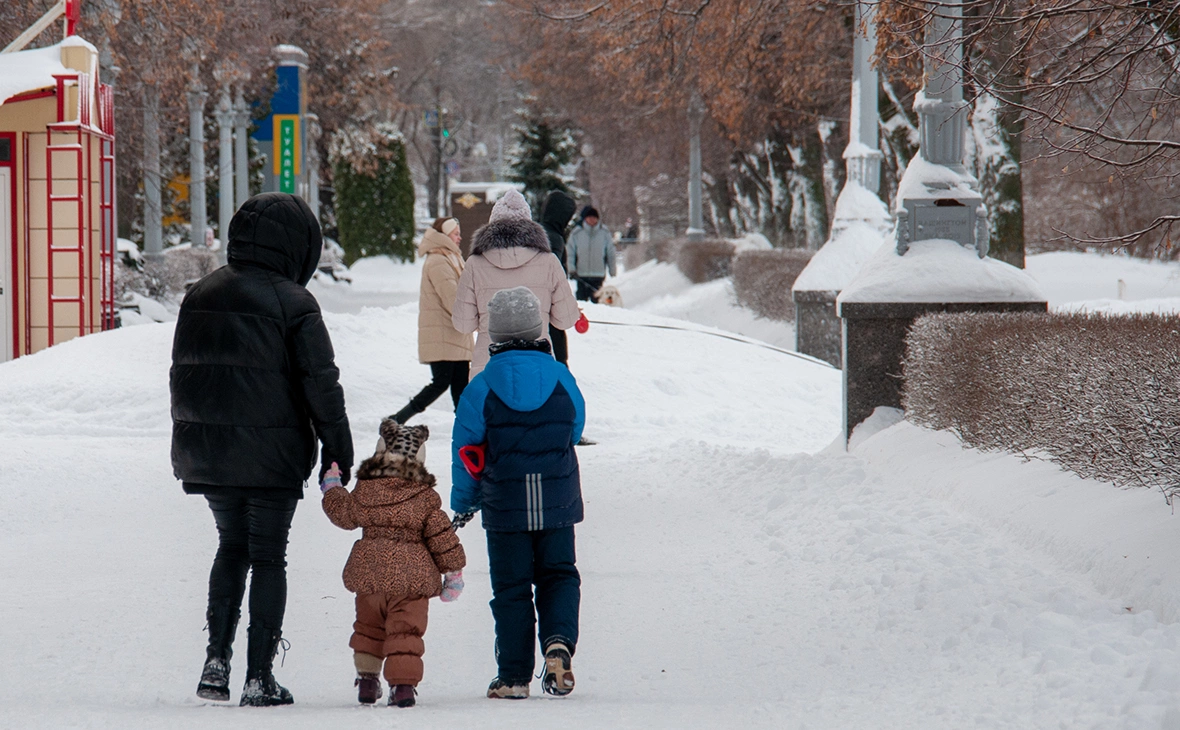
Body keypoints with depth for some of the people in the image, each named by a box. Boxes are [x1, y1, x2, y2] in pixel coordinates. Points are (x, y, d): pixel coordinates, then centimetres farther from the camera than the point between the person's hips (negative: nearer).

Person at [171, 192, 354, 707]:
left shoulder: (199, 297, 7)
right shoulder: (293, 303, -11)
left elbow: (181, 375, 13)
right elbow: (321, 385, -11)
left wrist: (190, 441, 22)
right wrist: (338, 452, -3)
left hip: (205, 453, 5)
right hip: (271, 456, -5)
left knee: (231, 546, 20)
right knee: (268, 558, 4)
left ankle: (216, 659, 9)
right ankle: (260, 678, 2)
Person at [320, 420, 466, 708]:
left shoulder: (363, 492, -2)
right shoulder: (425, 499, -6)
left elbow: (342, 513, 16)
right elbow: (443, 538, -3)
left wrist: (332, 488, 34)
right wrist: (453, 572, 8)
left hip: (370, 574, 3)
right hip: (412, 578, -2)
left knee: (368, 627, 20)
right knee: (405, 631, 1)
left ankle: (367, 679, 25)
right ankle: (403, 682, -8)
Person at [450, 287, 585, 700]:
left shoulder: (481, 388, -8)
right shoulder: (562, 381, -3)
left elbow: (465, 451, -2)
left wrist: (462, 504, 11)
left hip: (505, 506, -1)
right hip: (558, 505, 1)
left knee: (511, 588, 7)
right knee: (558, 576, 13)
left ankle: (513, 677, 6)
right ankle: (558, 642, -13)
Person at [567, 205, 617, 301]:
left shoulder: (605, 233, 2)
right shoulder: (576, 234, 1)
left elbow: (611, 254, 9)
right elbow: (570, 253, 4)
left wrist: (613, 272, 10)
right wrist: (572, 270, -6)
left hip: (598, 275, 0)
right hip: (581, 275, 0)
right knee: (581, 300, 3)